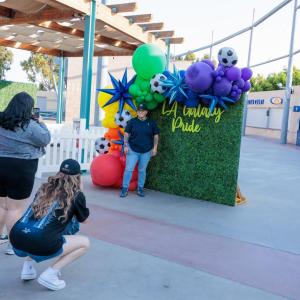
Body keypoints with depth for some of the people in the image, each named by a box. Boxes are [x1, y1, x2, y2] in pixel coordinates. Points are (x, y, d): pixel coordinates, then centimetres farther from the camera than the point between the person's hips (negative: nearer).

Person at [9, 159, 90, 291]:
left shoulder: (45, 187, 19)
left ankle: (27, 266, 22)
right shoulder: (76, 194, 4)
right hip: (39, 247, -6)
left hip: (16, 241, 7)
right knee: (85, 242, 14)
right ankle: (50, 274, 4)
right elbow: (84, 219, 21)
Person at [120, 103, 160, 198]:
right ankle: (125, 188, 3)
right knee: (129, 169, -4)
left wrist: (155, 148, 0)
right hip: (132, 149, 0)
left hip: (146, 151, 1)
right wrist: (126, 145, -5)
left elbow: (156, 136, 7)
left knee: (142, 170, 8)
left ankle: (140, 189, 19)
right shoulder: (132, 121, 2)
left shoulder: (151, 123, 3)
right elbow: (126, 134, 4)